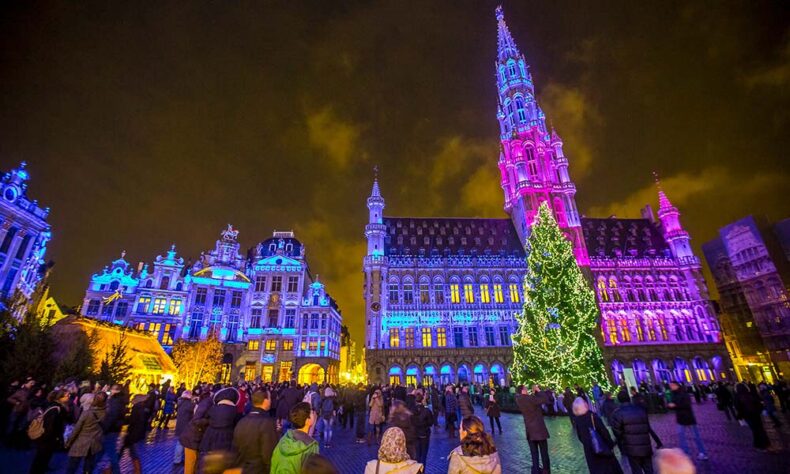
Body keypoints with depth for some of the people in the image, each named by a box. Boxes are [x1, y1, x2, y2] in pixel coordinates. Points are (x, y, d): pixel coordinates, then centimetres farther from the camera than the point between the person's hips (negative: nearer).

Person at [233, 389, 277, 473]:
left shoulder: (241, 422, 1)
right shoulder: (268, 422, -23)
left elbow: (235, 450, 10)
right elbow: (269, 454, -23)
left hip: (241, 469, 7)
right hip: (260, 470, -7)